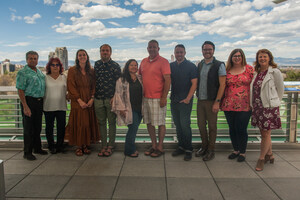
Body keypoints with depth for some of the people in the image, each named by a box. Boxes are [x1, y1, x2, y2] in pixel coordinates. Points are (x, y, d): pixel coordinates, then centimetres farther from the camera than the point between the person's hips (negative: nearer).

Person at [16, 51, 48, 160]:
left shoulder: (40, 72, 14)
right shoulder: (22, 73, -8)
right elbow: (20, 91, -13)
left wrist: (42, 102, 14)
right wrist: (25, 107, -19)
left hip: (39, 102, 7)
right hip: (29, 101, -7)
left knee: (38, 127, 15)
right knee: (28, 128, 0)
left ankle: (37, 148, 29)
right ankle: (27, 152, 12)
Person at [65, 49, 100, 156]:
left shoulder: (91, 71, 10)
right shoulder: (72, 70, 1)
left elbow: (94, 86, 7)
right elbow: (71, 87, -5)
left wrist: (92, 99, -9)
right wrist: (80, 100, -14)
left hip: (89, 102, 3)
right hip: (77, 102, -3)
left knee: (88, 123, 4)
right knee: (78, 123, -1)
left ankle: (85, 145, 15)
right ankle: (78, 147, 9)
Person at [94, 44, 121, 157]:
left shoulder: (115, 66, -1)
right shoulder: (96, 64, 11)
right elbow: (94, 81, 17)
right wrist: (93, 95, 10)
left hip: (111, 99, -4)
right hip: (98, 99, 4)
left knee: (111, 122, 4)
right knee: (101, 122, 9)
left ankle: (110, 146, 15)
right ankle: (103, 146, 19)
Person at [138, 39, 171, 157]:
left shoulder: (163, 62, -6)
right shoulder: (144, 61, 13)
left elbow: (167, 80, -11)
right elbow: (140, 77, 21)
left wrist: (164, 97, -16)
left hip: (158, 98, -6)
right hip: (145, 97, 7)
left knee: (160, 123, 2)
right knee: (149, 122, 12)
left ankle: (160, 147, 14)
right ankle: (153, 145, 25)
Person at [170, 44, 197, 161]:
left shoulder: (191, 66, -2)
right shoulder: (171, 66, 11)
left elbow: (194, 83, -6)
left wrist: (188, 98, -13)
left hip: (185, 100, -5)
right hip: (174, 100, 5)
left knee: (185, 124, -7)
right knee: (177, 125, 10)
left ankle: (188, 150, 6)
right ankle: (181, 147, 22)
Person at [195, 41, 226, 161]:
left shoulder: (219, 65, -6)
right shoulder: (200, 65, 11)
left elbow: (222, 85, -10)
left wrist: (217, 102, -15)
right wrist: (197, 96, 7)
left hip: (211, 101, -5)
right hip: (200, 100, 5)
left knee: (212, 126, 5)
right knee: (201, 124, 12)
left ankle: (211, 150, 19)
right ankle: (204, 146, 30)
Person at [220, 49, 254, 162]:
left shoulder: (249, 69, 3)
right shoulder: (227, 71, 8)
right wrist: (221, 102, 9)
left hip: (244, 105, -3)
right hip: (229, 105, 3)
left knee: (241, 129, -1)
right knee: (232, 129, 10)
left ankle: (243, 152, 18)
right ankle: (236, 150, 27)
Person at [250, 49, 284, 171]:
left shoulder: (275, 72, -6)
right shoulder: (256, 72, 10)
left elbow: (280, 90, 0)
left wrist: (274, 103, 5)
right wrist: (253, 105, 12)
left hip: (269, 107, -6)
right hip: (257, 106, 6)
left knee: (266, 134, 0)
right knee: (263, 133, 14)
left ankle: (261, 159, 14)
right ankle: (270, 155, 31)